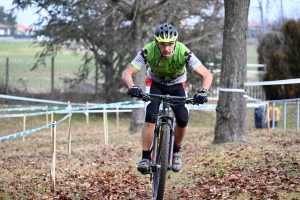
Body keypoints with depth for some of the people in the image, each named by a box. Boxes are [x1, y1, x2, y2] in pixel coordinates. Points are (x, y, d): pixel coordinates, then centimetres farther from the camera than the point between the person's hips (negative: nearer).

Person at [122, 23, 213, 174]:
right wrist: (132, 87, -51)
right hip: (155, 83, 0)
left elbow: (207, 75, -32)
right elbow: (127, 73, -30)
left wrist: (203, 92, -51)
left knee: (183, 119, -20)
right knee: (150, 116, -25)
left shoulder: (183, 53, -33)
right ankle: (145, 157, -16)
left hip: (177, 86, 0)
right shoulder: (148, 51, -31)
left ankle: (176, 150, 8)